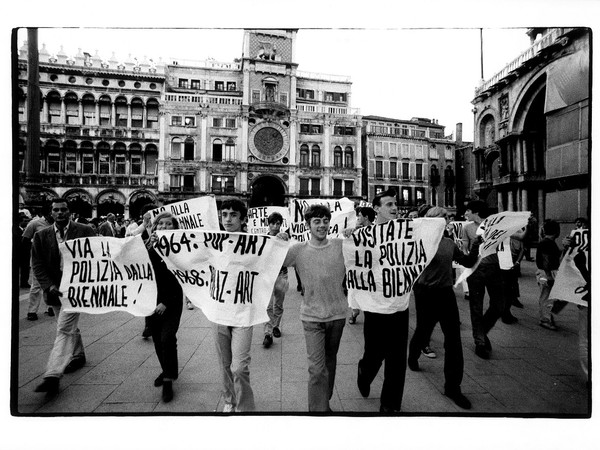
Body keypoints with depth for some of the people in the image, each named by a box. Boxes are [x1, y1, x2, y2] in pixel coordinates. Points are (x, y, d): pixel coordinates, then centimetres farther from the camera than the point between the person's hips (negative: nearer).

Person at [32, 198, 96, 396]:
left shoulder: (84, 231, -6)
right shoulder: (41, 235, 4)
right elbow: (37, 264, 3)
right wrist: (50, 286, -9)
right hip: (55, 288, 5)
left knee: (64, 329, -11)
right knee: (70, 327, 21)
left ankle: (52, 375, -9)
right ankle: (78, 356, 41)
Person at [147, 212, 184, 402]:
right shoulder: (149, 246, 1)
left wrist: (166, 302, -14)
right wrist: (149, 247, -22)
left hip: (172, 301, -4)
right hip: (152, 299, 4)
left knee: (167, 337, -12)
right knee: (157, 339, 13)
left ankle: (168, 380, 5)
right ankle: (167, 370, 35)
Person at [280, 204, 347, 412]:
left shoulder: (342, 245, -5)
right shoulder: (298, 250, -9)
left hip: (337, 314, 3)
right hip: (312, 317, -3)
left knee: (330, 362, 23)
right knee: (317, 369, -5)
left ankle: (325, 402, 46)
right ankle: (318, 409, 17)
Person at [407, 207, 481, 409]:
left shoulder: (450, 243, 7)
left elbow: (468, 262, 14)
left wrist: (476, 244, 4)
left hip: (446, 292, 5)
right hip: (426, 293, -4)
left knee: (453, 338, 2)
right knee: (424, 331, 14)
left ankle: (452, 386, 15)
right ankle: (413, 356, 47)